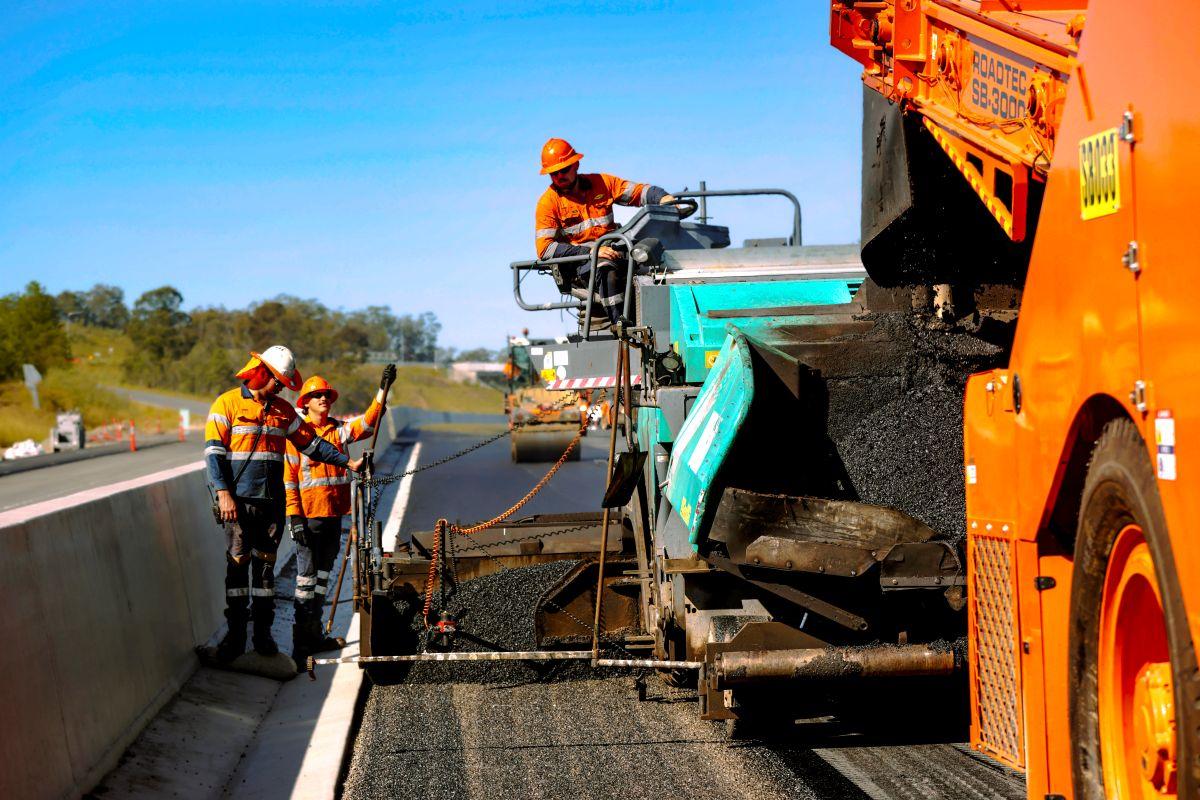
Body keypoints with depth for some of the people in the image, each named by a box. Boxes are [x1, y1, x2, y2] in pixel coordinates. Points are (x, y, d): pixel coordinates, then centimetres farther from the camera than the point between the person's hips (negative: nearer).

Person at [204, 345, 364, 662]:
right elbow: (213, 451, -8)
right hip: (239, 502, -5)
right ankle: (235, 634, 3)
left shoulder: (282, 410, 13)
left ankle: (263, 632, 13)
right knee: (237, 564, -2)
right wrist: (223, 494, -16)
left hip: (272, 502, 5)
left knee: (265, 564, 7)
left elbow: (310, 443, 18)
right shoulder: (228, 404, -3)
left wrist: (348, 462, 12)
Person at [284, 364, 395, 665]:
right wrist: (294, 517, -13)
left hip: (334, 514, 6)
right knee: (307, 576, -6)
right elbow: (288, 478, -7)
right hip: (309, 515, -6)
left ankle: (315, 634, 24)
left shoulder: (339, 429, 10)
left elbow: (367, 423, -5)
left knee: (322, 574, 14)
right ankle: (301, 639, -4)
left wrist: (383, 390, -14)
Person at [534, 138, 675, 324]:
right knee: (606, 270, -38)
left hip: (613, 252, 4)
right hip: (579, 264, -4)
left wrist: (663, 198, -13)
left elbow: (640, 191, 11)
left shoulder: (601, 183, 13)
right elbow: (544, 248, -7)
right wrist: (590, 251, -16)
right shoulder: (548, 202, 3)